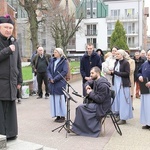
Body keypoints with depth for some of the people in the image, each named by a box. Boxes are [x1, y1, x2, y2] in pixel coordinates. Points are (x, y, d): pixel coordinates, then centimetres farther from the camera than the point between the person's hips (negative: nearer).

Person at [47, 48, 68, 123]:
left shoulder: (64, 61, -3)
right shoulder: (52, 60, 13)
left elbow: (65, 71, -12)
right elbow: (48, 69, 10)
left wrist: (55, 79, -16)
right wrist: (50, 78, -8)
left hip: (60, 83, -5)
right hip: (52, 83, 5)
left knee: (61, 99, -2)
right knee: (54, 99, 6)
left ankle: (63, 116, 7)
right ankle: (57, 115, 14)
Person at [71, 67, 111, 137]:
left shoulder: (102, 84, -22)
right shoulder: (95, 81, 7)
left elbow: (99, 99, -25)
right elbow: (88, 83, 26)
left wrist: (90, 93, -14)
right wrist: (87, 86, 1)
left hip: (102, 106, -10)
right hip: (96, 103, 10)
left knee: (81, 108, -18)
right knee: (81, 107, -4)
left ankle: (77, 129, -8)